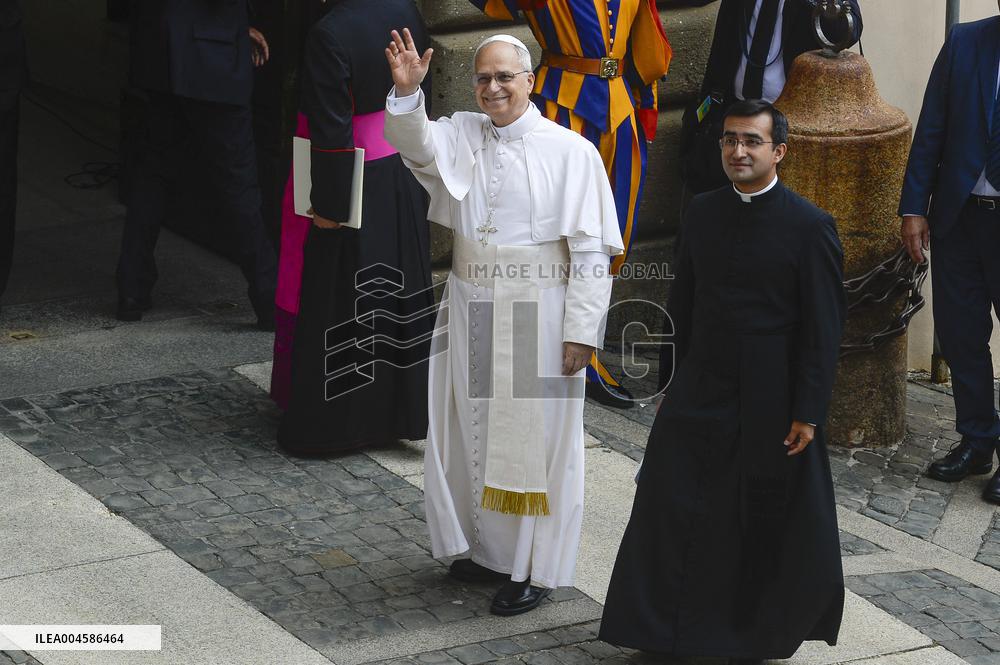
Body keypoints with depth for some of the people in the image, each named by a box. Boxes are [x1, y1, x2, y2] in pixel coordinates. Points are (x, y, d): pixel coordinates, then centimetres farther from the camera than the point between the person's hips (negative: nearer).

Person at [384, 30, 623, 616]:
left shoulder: (570, 151, -9)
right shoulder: (462, 136, 4)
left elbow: (591, 249, -10)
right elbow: (415, 144, -17)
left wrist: (580, 329, -14)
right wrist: (407, 91, -36)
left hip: (539, 317, -5)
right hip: (472, 314, 5)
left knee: (535, 438, 3)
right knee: (477, 432, 14)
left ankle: (536, 568, 14)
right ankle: (491, 548, 32)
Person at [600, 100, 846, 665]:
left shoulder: (810, 227, -12)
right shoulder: (704, 211, 4)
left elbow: (824, 328, -11)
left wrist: (809, 411, -12)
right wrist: (672, 375, 10)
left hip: (771, 405, -4)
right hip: (699, 395, 4)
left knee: (767, 527, 10)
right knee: (670, 512, 6)